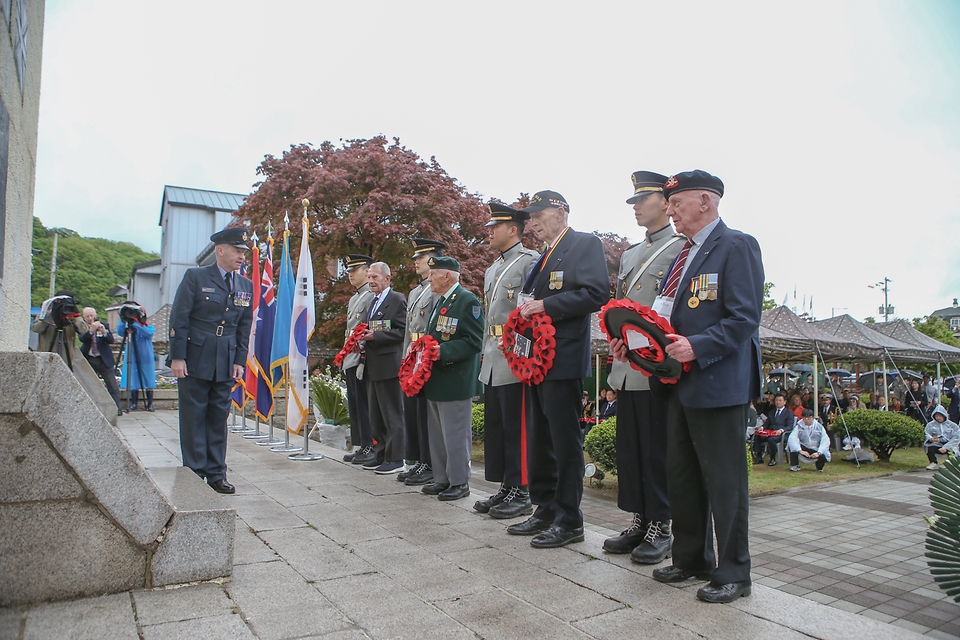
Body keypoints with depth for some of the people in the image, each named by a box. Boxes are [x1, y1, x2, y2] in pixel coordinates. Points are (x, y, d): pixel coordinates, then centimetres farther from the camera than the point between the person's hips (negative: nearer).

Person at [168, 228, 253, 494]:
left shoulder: (246, 286, 10)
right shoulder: (195, 277, -3)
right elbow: (179, 319, -6)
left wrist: (240, 361, 6)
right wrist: (177, 357, -11)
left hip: (225, 364, 4)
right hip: (194, 361, -4)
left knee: (219, 418, 8)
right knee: (194, 418, 3)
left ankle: (216, 475, 15)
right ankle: (194, 474, 13)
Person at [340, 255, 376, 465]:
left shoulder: (372, 296, -11)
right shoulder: (353, 299, 20)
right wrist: (344, 359, 20)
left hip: (362, 360, -9)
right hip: (350, 360, 10)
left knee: (364, 405, -5)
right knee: (353, 405, 12)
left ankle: (369, 447, 2)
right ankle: (358, 445, 20)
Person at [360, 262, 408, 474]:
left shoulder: (397, 299, -8)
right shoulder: (373, 302, 19)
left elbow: (402, 331, -16)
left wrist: (375, 335, -21)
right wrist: (364, 337, 5)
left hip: (389, 365, -9)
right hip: (373, 366, 9)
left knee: (392, 414, -3)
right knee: (376, 414, 15)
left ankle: (395, 459, 5)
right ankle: (381, 455, 25)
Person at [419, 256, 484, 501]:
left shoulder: (468, 301, -11)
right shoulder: (440, 302, 19)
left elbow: (474, 341, -18)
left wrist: (443, 352, -24)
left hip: (456, 382, -10)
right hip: (436, 380, 10)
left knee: (456, 434, -2)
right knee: (437, 434, 14)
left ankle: (459, 482, 10)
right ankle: (442, 479, 25)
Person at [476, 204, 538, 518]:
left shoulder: (530, 261, -6)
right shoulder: (492, 270, 21)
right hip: (493, 361, 9)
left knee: (517, 427, -2)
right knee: (494, 426, 12)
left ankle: (521, 493, 8)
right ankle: (505, 488, 23)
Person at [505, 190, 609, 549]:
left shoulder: (586, 244, -5)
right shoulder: (543, 257, 22)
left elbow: (597, 293, -18)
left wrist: (545, 306, -18)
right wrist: (526, 313, 6)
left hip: (564, 360, -9)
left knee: (565, 439, -3)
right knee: (539, 439, 14)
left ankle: (569, 521, 9)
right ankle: (544, 511, 27)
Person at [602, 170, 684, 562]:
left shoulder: (683, 248, -3)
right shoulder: (629, 255, 21)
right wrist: (616, 336, 6)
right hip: (627, 368, 7)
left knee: (658, 451, 0)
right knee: (629, 449, 11)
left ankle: (661, 527, 13)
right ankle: (639, 522, 23)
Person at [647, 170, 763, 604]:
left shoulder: (736, 246, -9)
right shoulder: (685, 253, 17)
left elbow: (744, 319, -17)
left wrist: (697, 347, -26)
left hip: (718, 384, -9)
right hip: (682, 382, 9)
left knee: (724, 480, 2)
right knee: (680, 476, 16)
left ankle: (732, 573, 18)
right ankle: (689, 559, 31)